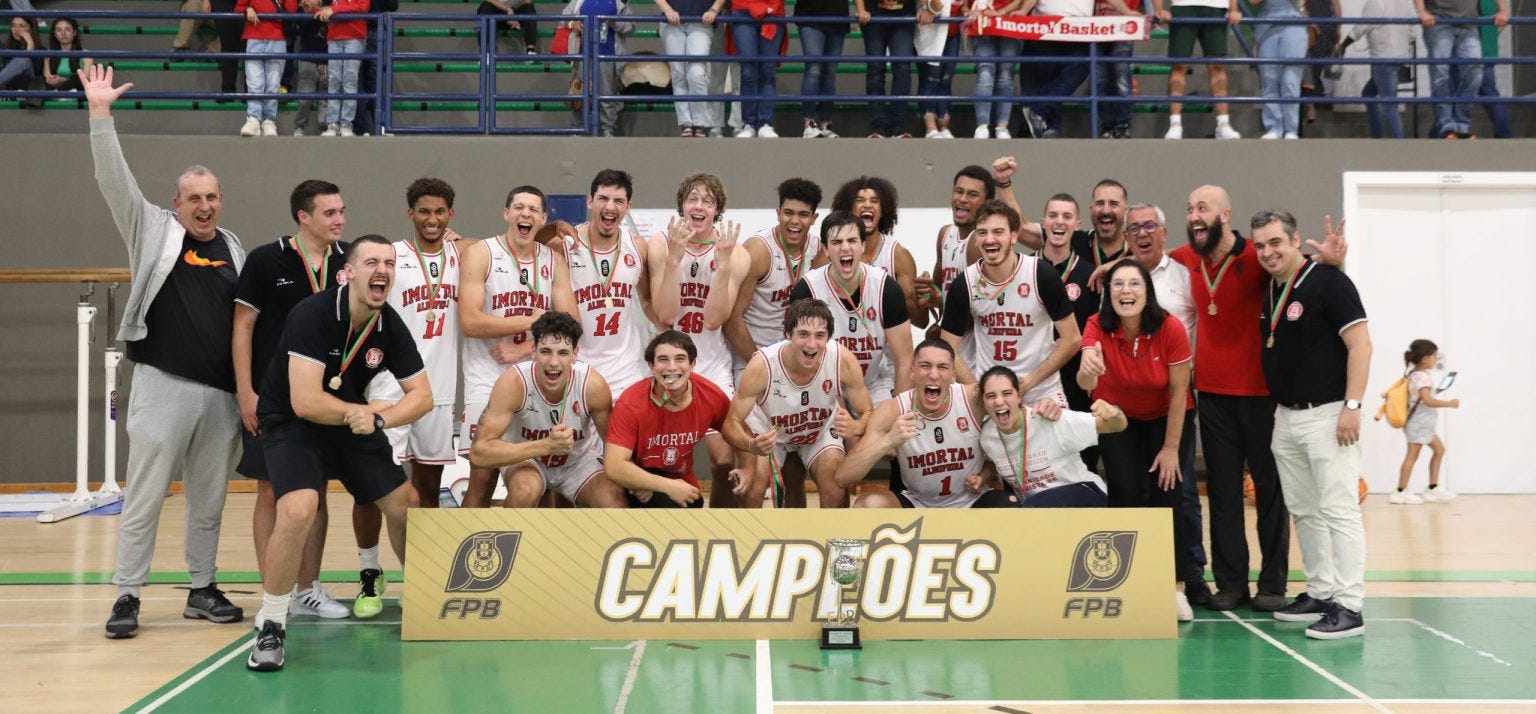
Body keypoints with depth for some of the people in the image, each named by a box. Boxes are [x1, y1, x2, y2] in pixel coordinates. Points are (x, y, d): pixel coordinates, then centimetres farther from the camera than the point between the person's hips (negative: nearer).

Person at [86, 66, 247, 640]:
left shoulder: (233, 249, 12)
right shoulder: (152, 230, 3)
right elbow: (114, 179, -6)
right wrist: (100, 114, -14)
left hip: (222, 393, 4)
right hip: (163, 385, -3)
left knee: (209, 500, 11)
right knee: (144, 496, -1)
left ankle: (203, 589, 23)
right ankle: (126, 596, 7)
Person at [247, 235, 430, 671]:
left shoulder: (391, 327, -9)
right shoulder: (312, 315, -26)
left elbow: (422, 396, -6)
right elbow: (306, 401, -31)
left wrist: (378, 418, -24)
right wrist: (358, 412, -19)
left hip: (351, 423, 6)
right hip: (292, 423, -6)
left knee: (406, 505, 7)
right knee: (298, 510, -28)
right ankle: (270, 627, -12)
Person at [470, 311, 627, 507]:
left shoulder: (593, 385, -27)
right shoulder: (513, 382, -32)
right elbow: (478, 452, -37)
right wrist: (546, 445, -46)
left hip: (580, 460, 2)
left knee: (614, 505, -24)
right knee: (525, 490, -34)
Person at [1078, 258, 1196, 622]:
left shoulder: (1170, 328, -26)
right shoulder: (1097, 326, -24)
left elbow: (1179, 392, -17)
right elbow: (1086, 383, -38)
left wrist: (1171, 448, -13)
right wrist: (1087, 369, -62)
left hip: (1165, 417, -1)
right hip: (1118, 417, 1)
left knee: (1165, 493, -10)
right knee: (1126, 493, -10)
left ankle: (1176, 588, 0)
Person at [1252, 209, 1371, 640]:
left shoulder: (1329, 282, -9)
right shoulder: (1269, 291, 12)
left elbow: (1360, 345, -14)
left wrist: (1352, 406, -20)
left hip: (1327, 414, -8)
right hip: (1285, 415, 8)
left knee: (1339, 511, -8)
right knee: (1303, 512, 12)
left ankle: (1349, 607, -6)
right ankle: (1320, 593, 21)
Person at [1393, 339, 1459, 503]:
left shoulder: (1413, 375, 12)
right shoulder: (1422, 377, -19)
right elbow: (1428, 400, -26)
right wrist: (1449, 403, -20)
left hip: (1423, 424, 11)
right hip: (1419, 423, -11)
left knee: (1439, 449, 15)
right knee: (1412, 456, -7)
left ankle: (1433, 488, 18)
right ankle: (1401, 492, -4)